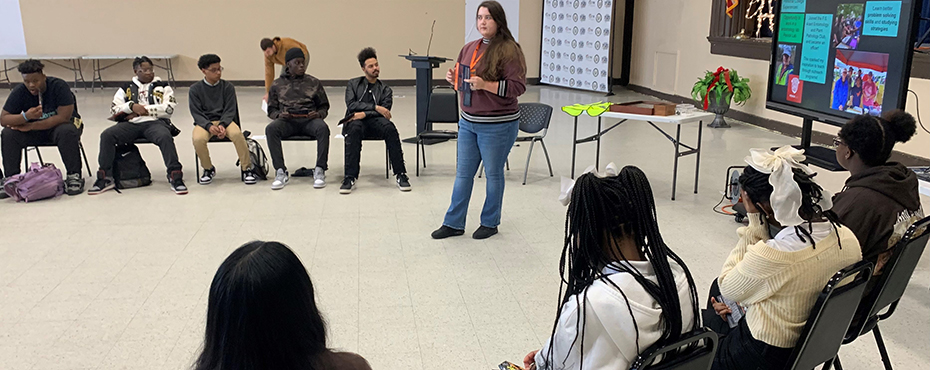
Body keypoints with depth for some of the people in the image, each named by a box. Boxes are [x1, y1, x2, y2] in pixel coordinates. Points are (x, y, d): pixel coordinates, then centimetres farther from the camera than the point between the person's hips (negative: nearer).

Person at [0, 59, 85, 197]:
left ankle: (74, 175, -26)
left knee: (67, 132, -37)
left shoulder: (59, 86, -21)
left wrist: (31, 126, -24)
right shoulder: (19, 92, -10)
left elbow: (63, 117, -25)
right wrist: (26, 116, -32)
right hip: (34, 130, 4)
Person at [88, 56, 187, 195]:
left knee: (165, 137, -37)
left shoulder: (163, 87, 17)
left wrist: (144, 109, -4)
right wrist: (132, 106, -5)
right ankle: (105, 178, -15)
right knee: (106, 135, -22)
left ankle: (175, 176, -34)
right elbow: (114, 109, 14)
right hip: (130, 124, 3)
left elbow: (169, 108, 1)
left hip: (154, 122, -3)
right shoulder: (126, 88, 23)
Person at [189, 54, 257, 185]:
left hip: (225, 120, 0)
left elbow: (230, 110, 0)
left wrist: (222, 125, -20)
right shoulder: (195, 89, 4)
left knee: (237, 134, -33)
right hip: (204, 122, 0)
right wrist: (209, 126, -21)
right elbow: (196, 113, -2)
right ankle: (208, 169, -4)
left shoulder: (228, 87, 5)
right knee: (198, 139, -33)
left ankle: (246, 169, -18)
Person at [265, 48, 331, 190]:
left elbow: (324, 106, 19)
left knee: (323, 128, -35)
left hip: (309, 119, 0)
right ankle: (280, 172, -32)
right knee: (271, 128, -33)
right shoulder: (277, 84, 17)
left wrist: (319, 114, -5)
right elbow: (271, 110, 18)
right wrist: (279, 114, -6)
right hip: (287, 120, 0)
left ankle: (320, 170, -32)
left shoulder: (313, 82, 18)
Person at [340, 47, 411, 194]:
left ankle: (400, 175, -31)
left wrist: (364, 113, -15)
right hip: (356, 121, -1)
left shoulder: (385, 89, 18)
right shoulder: (353, 84, 17)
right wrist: (375, 107, -11)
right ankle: (350, 177, -39)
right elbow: (351, 105, -1)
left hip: (375, 121, 1)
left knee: (390, 128, -34)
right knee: (355, 128, -39)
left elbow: (384, 112, 1)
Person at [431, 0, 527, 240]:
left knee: (493, 174, 8)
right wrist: (454, 79, 1)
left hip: (498, 126, -7)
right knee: (463, 173, 11)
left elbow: (518, 87, -18)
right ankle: (454, 223, 21)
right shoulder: (469, 49, 9)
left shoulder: (509, 50, -12)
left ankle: (490, 223, 24)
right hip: (468, 122, 7)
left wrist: (485, 85, -25)